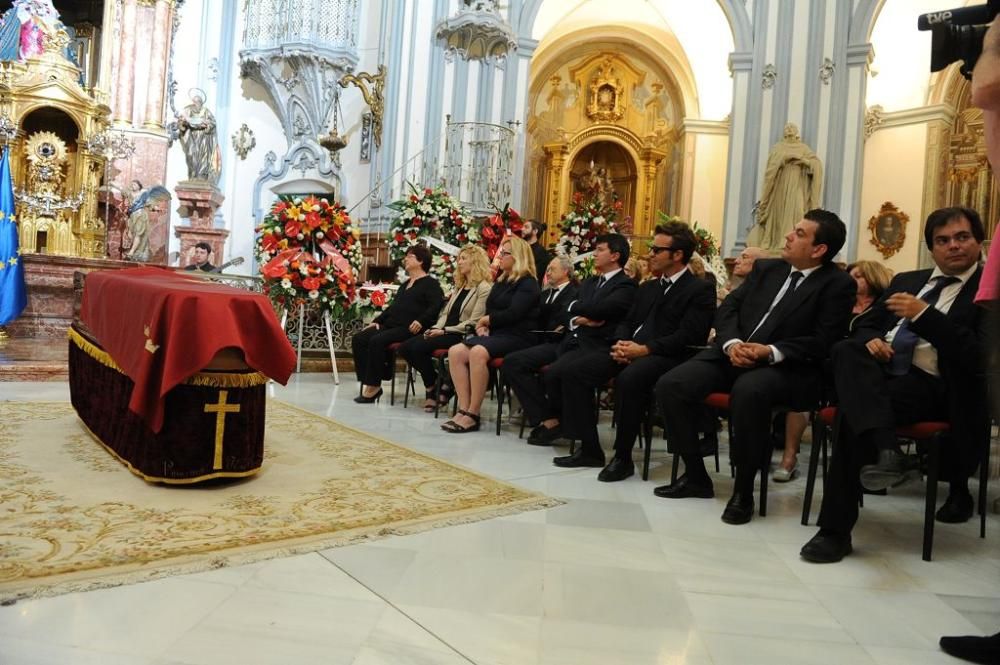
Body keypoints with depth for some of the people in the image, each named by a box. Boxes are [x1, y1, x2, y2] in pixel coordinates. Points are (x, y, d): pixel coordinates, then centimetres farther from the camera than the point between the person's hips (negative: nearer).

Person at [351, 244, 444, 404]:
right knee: (358, 339, -10)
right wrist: (377, 320, 16)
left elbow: (436, 306, -13)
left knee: (377, 341, -31)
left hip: (409, 329, -9)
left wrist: (421, 321, -26)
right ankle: (367, 382, -14)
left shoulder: (430, 283, 1)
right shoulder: (405, 284, 29)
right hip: (390, 325, 9)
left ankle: (373, 386, -22)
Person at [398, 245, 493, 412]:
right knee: (405, 348, -9)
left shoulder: (484, 288, -8)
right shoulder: (459, 287, 22)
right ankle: (437, 382, 1)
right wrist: (435, 328, -1)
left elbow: (473, 322, -15)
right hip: (445, 332, 9)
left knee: (419, 347, -26)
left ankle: (432, 389, -6)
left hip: (461, 335, -9)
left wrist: (445, 331, -16)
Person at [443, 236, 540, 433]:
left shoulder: (528, 284, -4)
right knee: (455, 352, -17)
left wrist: (487, 319, -4)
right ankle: (464, 410, -22)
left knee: (478, 352, -34)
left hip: (517, 337, -8)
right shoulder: (500, 282, 22)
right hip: (495, 334, 8)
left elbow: (513, 314, -17)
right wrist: (482, 326, -1)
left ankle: (473, 415, -27)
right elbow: (490, 310, 21)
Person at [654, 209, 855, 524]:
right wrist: (731, 342, -10)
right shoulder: (766, 268, 15)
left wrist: (771, 352, -23)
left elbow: (822, 342, -9)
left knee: (748, 391, -40)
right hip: (733, 354, 6)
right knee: (669, 385, -15)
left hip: (784, 367, -5)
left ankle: (743, 490, -20)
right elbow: (728, 306, 11)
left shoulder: (838, 284, -1)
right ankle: (696, 476, 1)